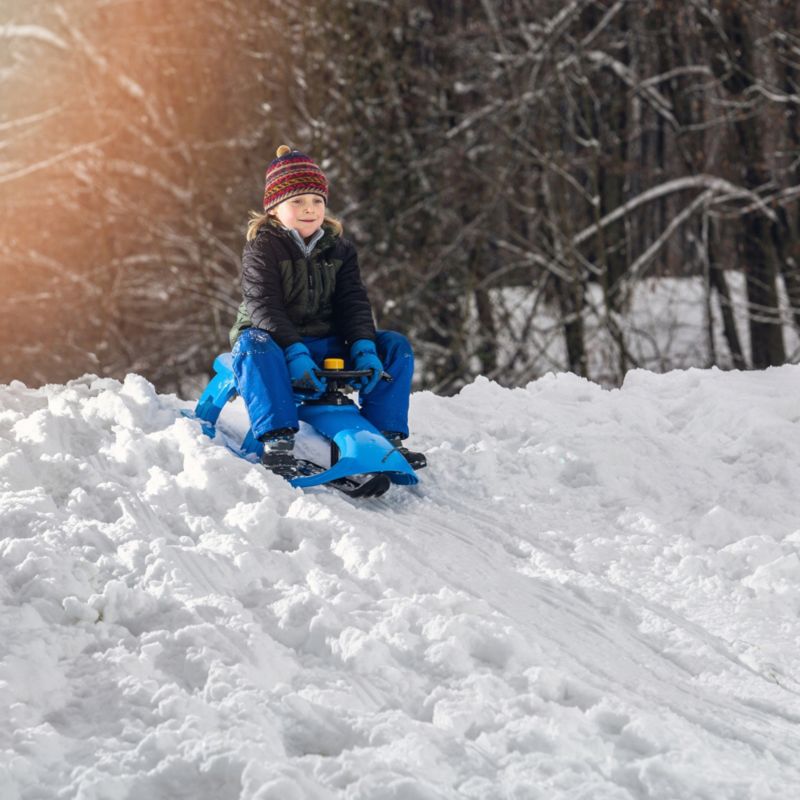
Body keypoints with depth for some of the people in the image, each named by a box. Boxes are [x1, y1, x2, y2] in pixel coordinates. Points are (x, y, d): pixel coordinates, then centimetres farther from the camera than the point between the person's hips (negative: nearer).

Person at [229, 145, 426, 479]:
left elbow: (353, 303, 3)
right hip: (274, 339, -5)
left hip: (326, 344, 5)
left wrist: (364, 348, -17)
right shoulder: (262, 247, -8)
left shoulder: (338, 249, 10)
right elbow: (264, 306, -19)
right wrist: (294, 354, -33)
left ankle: (386, 437, -13)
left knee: (396, 346, -11)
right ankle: (277, 440, -47)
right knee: (254, 347, -41)